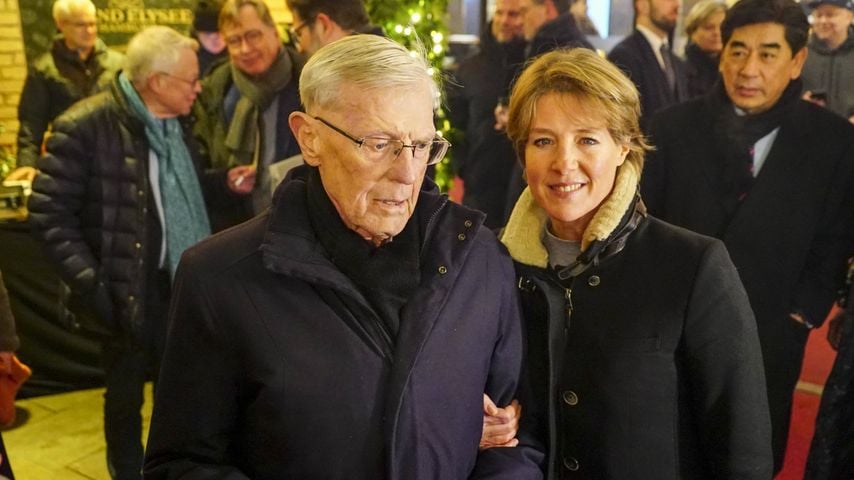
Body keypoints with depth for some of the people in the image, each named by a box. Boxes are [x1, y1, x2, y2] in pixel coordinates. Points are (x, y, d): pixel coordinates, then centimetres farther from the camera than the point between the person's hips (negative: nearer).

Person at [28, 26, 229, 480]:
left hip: (181, 284, 6)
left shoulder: (176, 122, 5)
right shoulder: (84, 127, -18)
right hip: (128, 291, -6)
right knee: (126, 395, 11)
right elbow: (49, 213, -16)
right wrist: (91, 282, -21)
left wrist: (224, 182, -2)